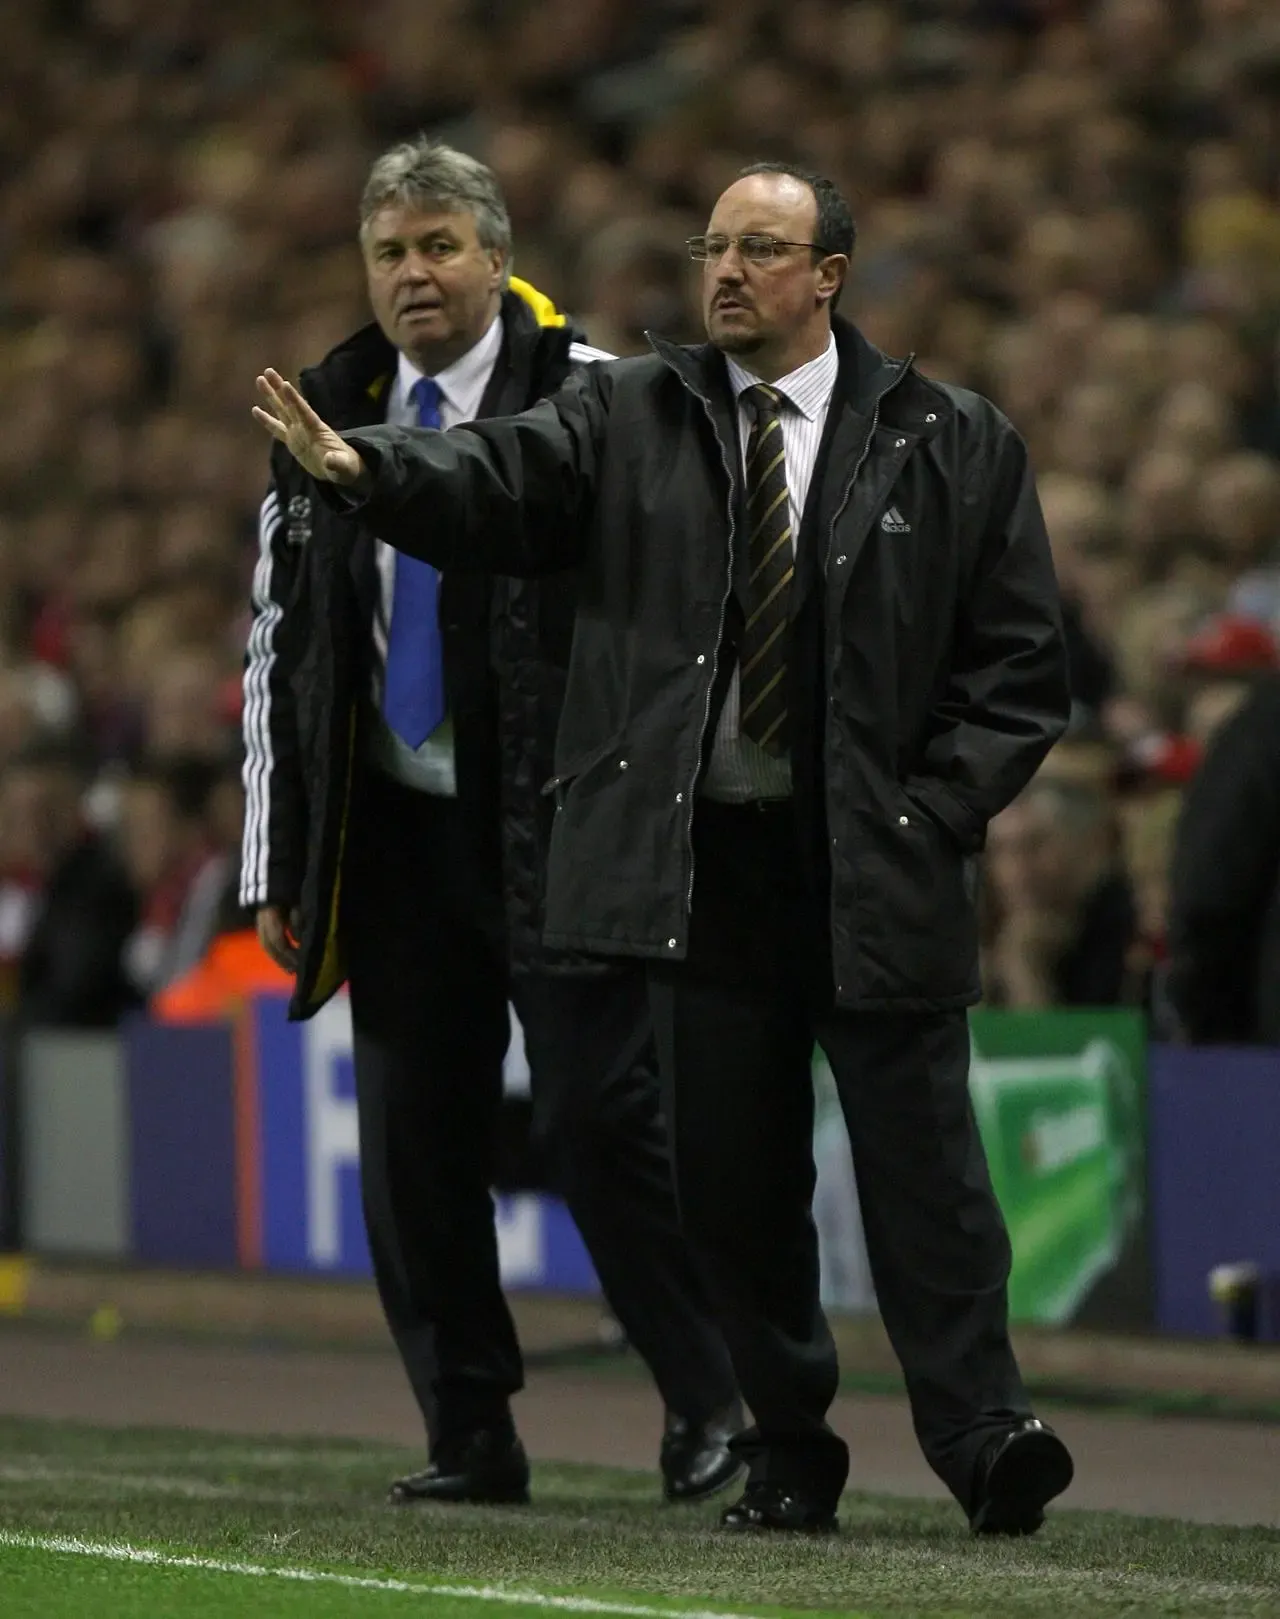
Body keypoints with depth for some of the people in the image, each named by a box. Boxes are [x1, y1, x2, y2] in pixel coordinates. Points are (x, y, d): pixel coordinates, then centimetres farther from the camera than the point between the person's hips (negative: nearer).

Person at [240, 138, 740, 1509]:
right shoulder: (327, 421, 10)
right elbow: (277, 648, 13)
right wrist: (277, 864, 9)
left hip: (559, 829, -4)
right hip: (396, 832, 5)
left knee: (602, 1116, -8)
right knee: (416, 1142, 4)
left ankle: (708, 1408, 4)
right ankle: (469, 1437, 12)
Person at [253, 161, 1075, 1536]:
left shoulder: (952, 445, 5)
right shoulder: (629, 417, 8)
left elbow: (1020, 664, 6)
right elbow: (493, 484, -8)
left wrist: (939, 808, -5)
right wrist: (361, 468, -28)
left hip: (876, 869, -2)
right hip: (701, 861, 2)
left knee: (920, 1156, -5)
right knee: (731, 1170, 4)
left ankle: (984, 1438, -2)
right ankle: (788, 1456, 13)